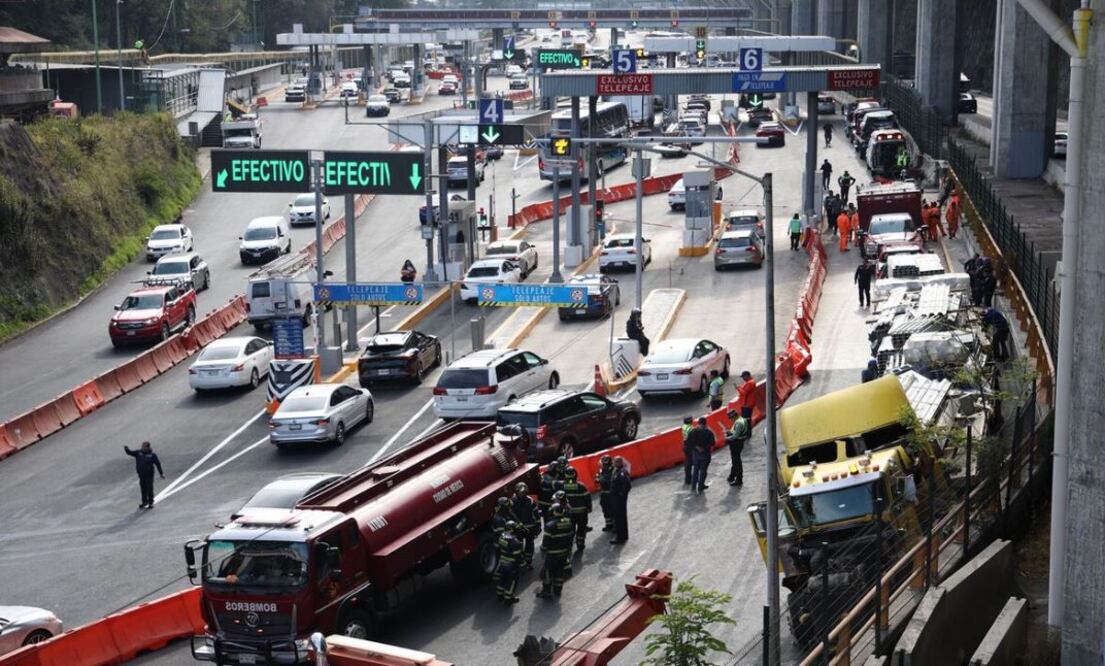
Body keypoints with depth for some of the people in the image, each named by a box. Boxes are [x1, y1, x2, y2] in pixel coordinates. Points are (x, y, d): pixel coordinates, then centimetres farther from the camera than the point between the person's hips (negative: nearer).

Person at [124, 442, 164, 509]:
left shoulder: (152, 455, -9)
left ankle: (150, 503, 10)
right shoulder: (138, 453, 2)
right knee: (143, 489, 11)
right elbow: (130, 453, 1)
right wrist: (126, 448, -21)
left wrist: (161, 473, -3)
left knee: (149, 489, 1)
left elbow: (158, 464, -4)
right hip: (141, 475, 4)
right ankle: (144, 502, 23)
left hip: (149, 475, -4)